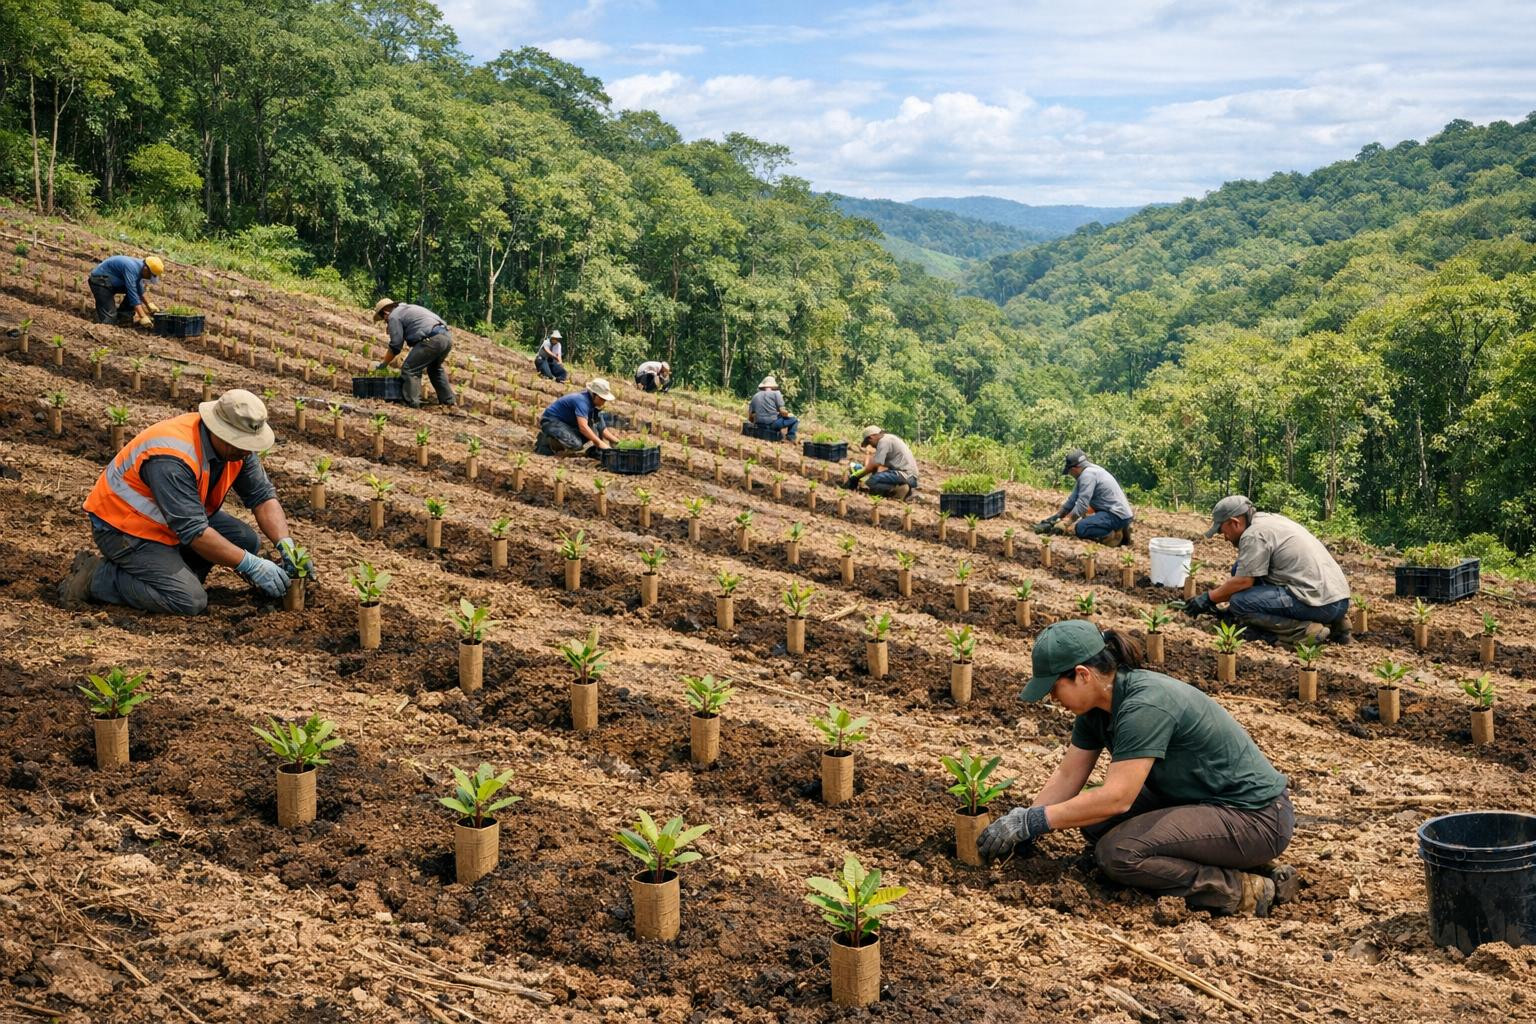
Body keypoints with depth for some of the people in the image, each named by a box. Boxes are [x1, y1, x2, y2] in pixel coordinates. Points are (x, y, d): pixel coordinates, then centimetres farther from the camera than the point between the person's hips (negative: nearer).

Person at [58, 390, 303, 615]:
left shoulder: (237, 445, -10)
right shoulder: (173, 457, -34)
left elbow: (263, 495, -3)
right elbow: (194, 532, -34)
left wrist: (285, 544, -18)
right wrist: (252, 565, -31)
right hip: (124, 527, -8)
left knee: (246, 541, -8)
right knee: (191, 601, -22)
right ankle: (96, 576, -7)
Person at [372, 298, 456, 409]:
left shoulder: (394, 316, 4)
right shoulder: (408, 309, 33)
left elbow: (395, 346, 1)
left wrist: (384, 364, 12)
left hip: (432, 340, -9)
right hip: (447, 337, 9)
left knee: (409, 370, -3)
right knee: (435, 368, 30)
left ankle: (413, 405, -7)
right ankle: (448, 402, 33)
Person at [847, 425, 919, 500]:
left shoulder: (884, 441, -8)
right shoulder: (889, 438, 21)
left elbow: (873, 466, -12)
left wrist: (856, 476, -2)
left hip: (905, 474, -10)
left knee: (871, 481, -16)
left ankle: (899, 489, -19)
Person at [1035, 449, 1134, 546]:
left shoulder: (1087, 474, -16)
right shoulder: (1090, 470, 15)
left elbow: (1081, 505, -20)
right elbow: (1072, 500, 20)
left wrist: (1063, 525, -15)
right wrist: (1055, 517, 19)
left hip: (1117, 515, -10)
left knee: (1081, 528, -23)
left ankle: (1115, 536, -12)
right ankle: (1120, 532, 11)